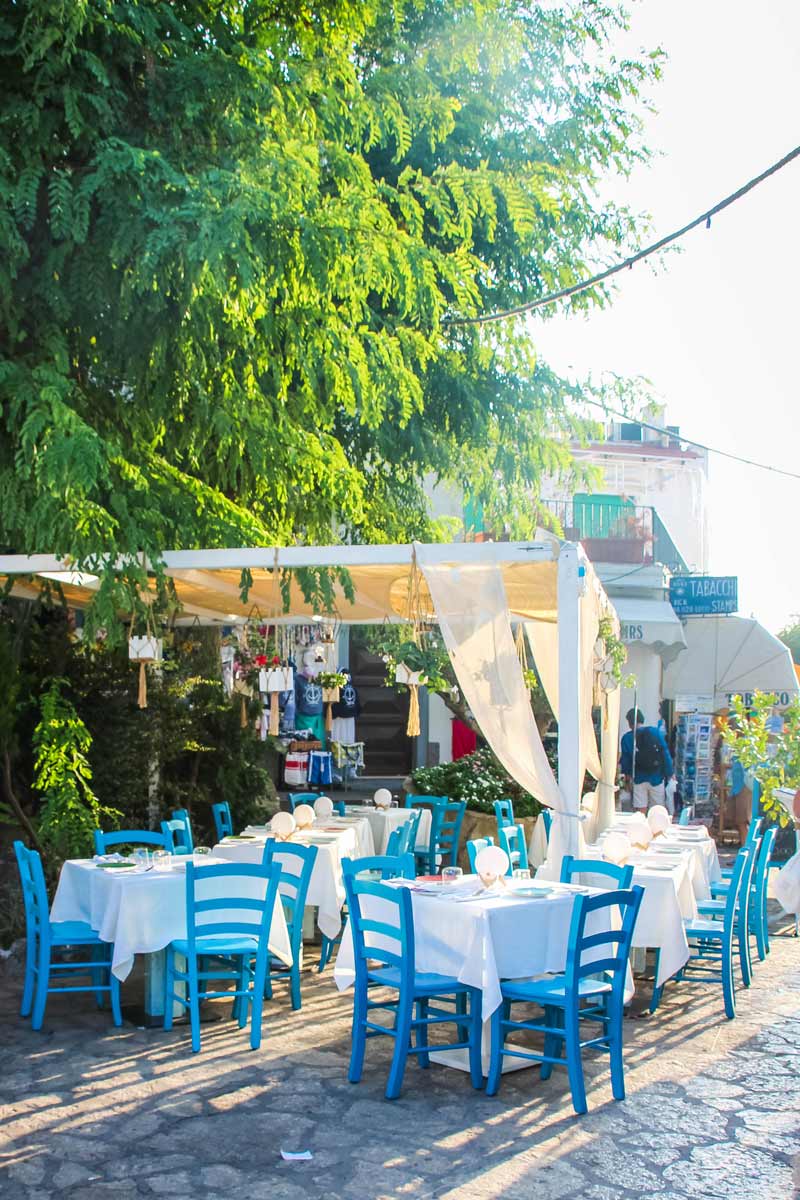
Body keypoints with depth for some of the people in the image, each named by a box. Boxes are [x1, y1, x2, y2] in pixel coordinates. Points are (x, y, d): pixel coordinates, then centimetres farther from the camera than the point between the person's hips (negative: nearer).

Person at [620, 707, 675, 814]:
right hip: (656, 777, 0)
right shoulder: (656, 732, -5)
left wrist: (627, 779, 15)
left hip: (639, 780, 0)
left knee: (640, 812, 4)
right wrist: (670, 773, 4)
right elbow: (665, 754, -5)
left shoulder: (627, 738, -5)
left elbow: (625, 760, 2)